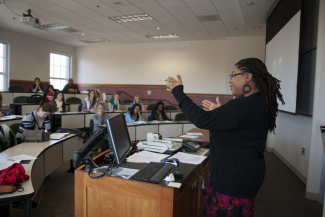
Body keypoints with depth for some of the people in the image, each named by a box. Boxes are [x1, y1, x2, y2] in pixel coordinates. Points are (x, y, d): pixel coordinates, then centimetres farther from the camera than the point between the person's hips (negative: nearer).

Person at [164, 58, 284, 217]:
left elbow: (201, 119, -31)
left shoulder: (245, 106, -27)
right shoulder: (259, 103, 7)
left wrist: (178, 92, -22)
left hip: (235, 180, -10)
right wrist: (219, 111, 8)